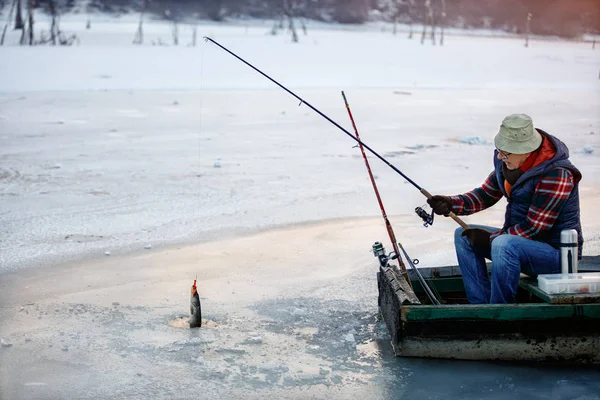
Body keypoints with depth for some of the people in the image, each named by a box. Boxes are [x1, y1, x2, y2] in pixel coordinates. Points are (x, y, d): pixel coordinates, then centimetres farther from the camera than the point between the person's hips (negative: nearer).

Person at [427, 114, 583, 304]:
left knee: (504, 245, -36)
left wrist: (490, 238, -16)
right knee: (464, 235, 6)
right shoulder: (507, 161, -2)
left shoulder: (556, 175, -26)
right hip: (520, 240, 9)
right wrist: (451, 203, -8)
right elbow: (486, 194, 10)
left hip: (556, 251, -9)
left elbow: (533, 229, -24)